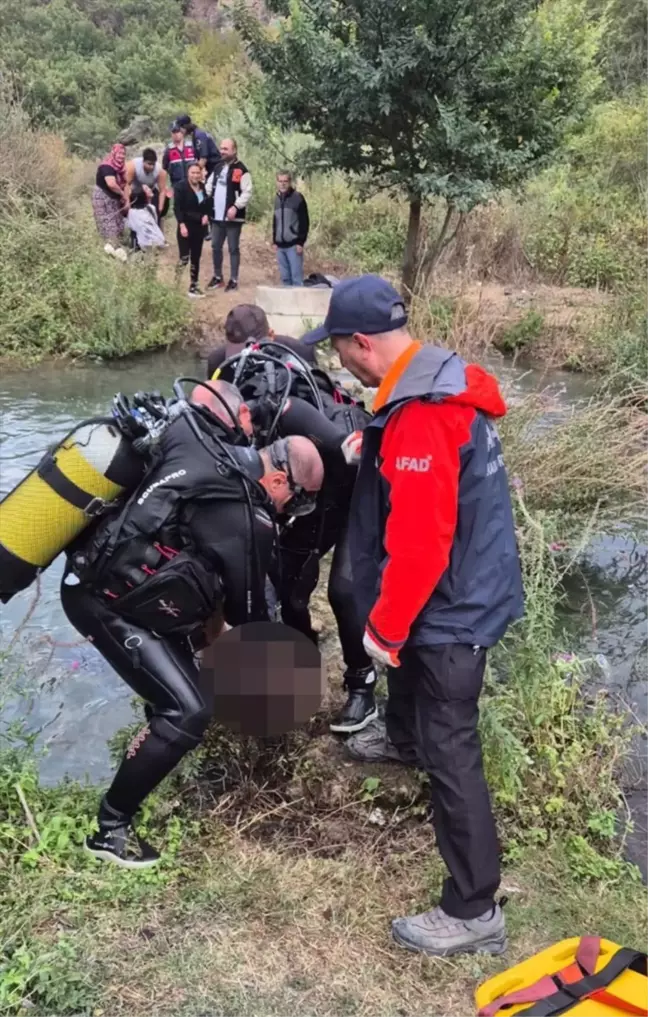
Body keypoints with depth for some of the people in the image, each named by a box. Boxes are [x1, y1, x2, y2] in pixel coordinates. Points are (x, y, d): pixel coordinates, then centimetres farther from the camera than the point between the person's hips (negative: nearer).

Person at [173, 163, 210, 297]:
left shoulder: (204, 188, 9)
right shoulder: (181, 187, -7)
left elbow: (207, 206, 19)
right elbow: (177, 208, -12)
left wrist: (206, 215, -3)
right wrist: (182, 225, -21)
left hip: (199, 227, 6)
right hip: (186, 226, -5)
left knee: (196, 258, 9)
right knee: (184, 258, -10)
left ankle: (194, 286, 16)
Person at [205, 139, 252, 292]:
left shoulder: (241, 170, -11)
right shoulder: (218, 167, 14)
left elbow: (247, 192, -16)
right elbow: (209, 186, 20)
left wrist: (236, 207, -22)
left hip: (233, 217, -7)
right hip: (217, 216, 7)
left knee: (233, 248, 1)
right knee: (215, 247, 12)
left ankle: (234, 280, 8)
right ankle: (217, 276, 25)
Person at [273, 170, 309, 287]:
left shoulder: (298, 198, -5)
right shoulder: (277, 199, 13)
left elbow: (304, 222, -8)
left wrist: (301, 242, -13)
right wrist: (274, 241, 14)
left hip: (294, 244, -6)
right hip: (280, 245, 6)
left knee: (296, 277, -7)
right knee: (285, 277, 10)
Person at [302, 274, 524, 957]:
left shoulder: (419, 419, -31)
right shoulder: (437, 379, 2)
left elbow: (420, 547, -30)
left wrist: (384, 625, -19)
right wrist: (371, 449, 11)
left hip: (452, 606, -10)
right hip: (460, 588, 10)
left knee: (448, 750, -2)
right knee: (407, 669, 35)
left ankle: (473, 912, 10)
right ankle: (402, 735, 66)